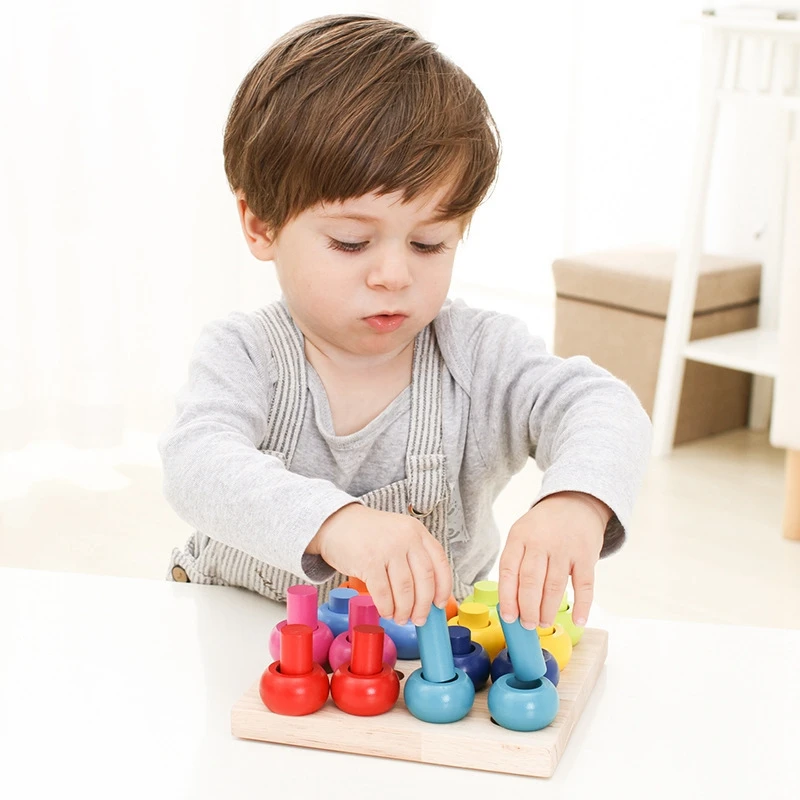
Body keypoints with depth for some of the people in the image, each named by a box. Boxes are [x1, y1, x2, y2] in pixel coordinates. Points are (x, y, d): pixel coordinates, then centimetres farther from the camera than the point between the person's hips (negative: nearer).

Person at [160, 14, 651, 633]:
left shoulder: (478, 355, -10)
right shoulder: (243, 356, -14)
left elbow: (602, 408, -23)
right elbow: (198, 464, -33)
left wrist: (577, 500, -48)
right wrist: (332, 521, -54)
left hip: (437, 642, 1)